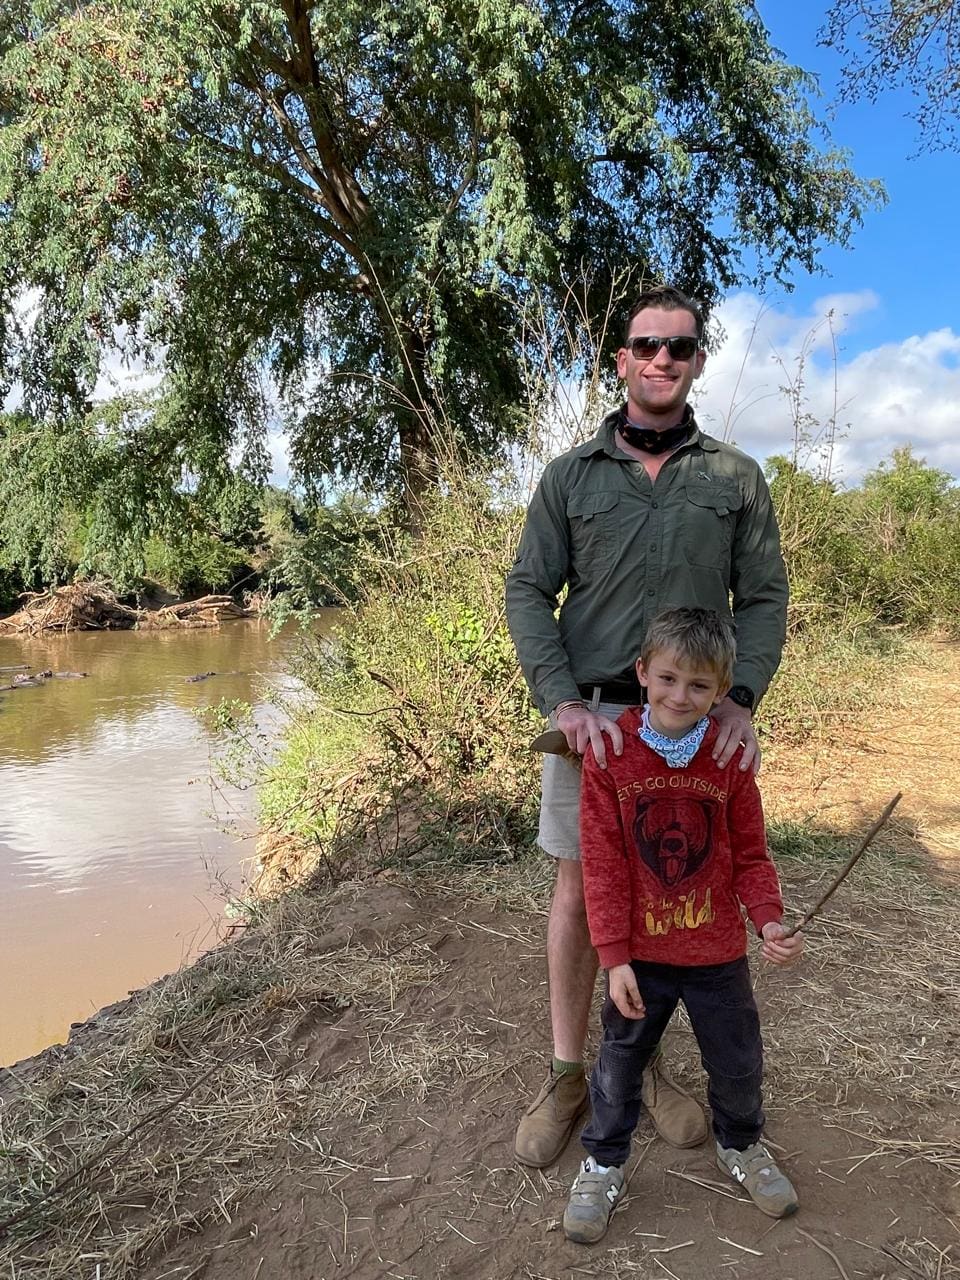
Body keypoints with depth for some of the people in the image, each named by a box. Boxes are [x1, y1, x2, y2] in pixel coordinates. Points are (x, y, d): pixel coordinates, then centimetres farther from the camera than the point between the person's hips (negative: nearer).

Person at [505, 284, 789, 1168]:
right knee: (580, 890, 7)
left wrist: (742, 698, -13)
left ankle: (641, 1061, 31)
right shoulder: (571, 475, 3)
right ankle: (567, 1075, 24)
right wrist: (563, 702, -15)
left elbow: (764, 597, 4)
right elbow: (529, 592, -1)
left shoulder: (736, 477, 6)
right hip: (591, 713, 0)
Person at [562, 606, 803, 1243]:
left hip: (719, 950, 2)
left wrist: (769, 921, -17)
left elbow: (750, 853, -1)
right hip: (639, 953, -1)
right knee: (620, 1061, 16)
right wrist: (614, 957, -13)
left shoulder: (730, 756, -9)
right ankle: (604, 1163, 41)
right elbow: (603, 865, -13)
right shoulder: (610, 754, -15)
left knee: (739, 1062, 20)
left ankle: (741, 1144, 50)